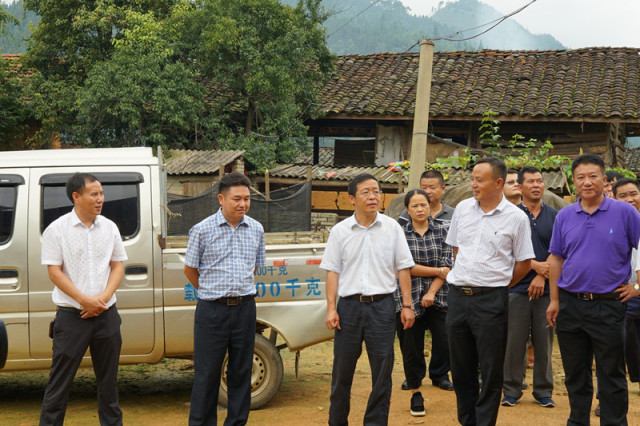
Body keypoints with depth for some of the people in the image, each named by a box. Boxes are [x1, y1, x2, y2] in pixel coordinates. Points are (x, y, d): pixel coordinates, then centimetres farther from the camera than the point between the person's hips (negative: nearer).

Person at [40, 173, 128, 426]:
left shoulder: (109, 228, 6)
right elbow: (54, 272, -8)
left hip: (106, 314, 4)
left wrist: (103, 298, -8)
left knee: (108, 378, 13)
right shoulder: (57, 230, -5)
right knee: (60, 380, 0)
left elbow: (117, 266, 8)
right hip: (71, 316, -4)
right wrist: (85, 300, -15)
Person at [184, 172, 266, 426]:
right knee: (207, 373, 2)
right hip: (212, 309, -3)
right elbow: (189, 269, 5)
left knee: (241, 371, 10)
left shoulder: (256, 229, 6)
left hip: (245, 308, 3)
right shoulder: (202, 230, -5)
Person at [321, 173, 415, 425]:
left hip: (382, 304, 0)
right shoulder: (340, 231, 4)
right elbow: (333, 271, 4)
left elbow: (403, 268, 5)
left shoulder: (391, 227, 3)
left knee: (382, 371, 3)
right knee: (342, 371, 8)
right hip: (349, 305, 1)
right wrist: (331, 308, -2)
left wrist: (407, 305, 1)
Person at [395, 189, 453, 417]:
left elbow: (448, 265, 0)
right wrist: (437, 271, -5)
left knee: (445, 344, -12)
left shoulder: (442, 231, 6)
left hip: (438, 298, 0)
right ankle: (416, 394, 22)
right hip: (408, 299, 0)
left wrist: (432, 292, -10)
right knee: (411, 350, 5)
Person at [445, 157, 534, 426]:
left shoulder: (516, 218, -6)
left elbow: (524, 263, -1)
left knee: (491, 371, 2)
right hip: (458, 294, 4)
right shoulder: (463, 209, 6)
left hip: (491, 300, -4)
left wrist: (496, 285, 3)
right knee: (460, 367, 13)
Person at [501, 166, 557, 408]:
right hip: (517, 288, -2)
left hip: (546, 289, 2)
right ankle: (512, 390, 9)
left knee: (544, 342, 4)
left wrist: (542, 277, -9)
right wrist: (536, 265, -13)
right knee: (514, 341, 0)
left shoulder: (554, 216, 9)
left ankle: (543, 391, 14)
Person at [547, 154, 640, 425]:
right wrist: (554, 300, 6)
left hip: (608, 305, -3)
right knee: (575, 374, 14)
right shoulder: (564, 216, 5)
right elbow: (556, 259, 9)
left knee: (611, 376, 4)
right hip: (570, 304, 4)